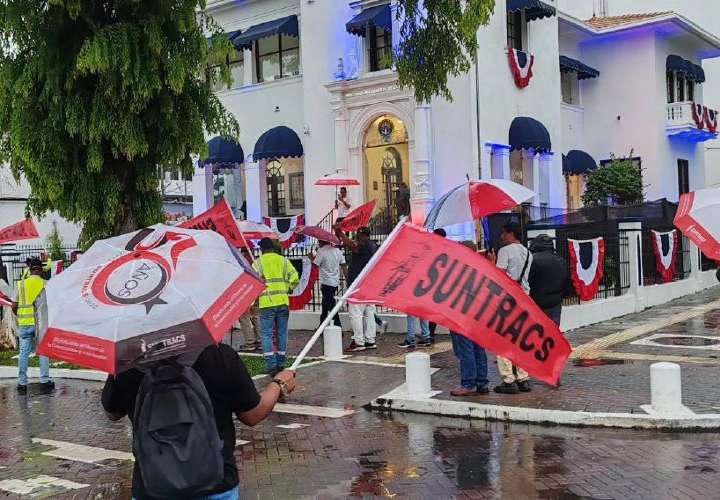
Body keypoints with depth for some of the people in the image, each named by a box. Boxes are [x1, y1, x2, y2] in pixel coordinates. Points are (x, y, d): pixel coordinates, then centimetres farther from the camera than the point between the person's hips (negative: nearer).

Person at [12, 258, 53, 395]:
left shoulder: (21, 284, 3)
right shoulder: (46, 284, -2)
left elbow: (14, 306, 4)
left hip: (24, 323, 1)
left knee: (24, 353, 7)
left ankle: (22, 384, 9)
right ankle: (44, 381, 9)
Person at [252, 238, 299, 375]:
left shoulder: (258, 263, 0)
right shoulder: (283, 260, 8)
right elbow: (295, 279, 1)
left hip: (267, 303, -3)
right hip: (283, 302, 3)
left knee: (266, 334, 1)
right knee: (282, 333, 12)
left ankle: (271, 365, -7)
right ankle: (281, 364, 17)